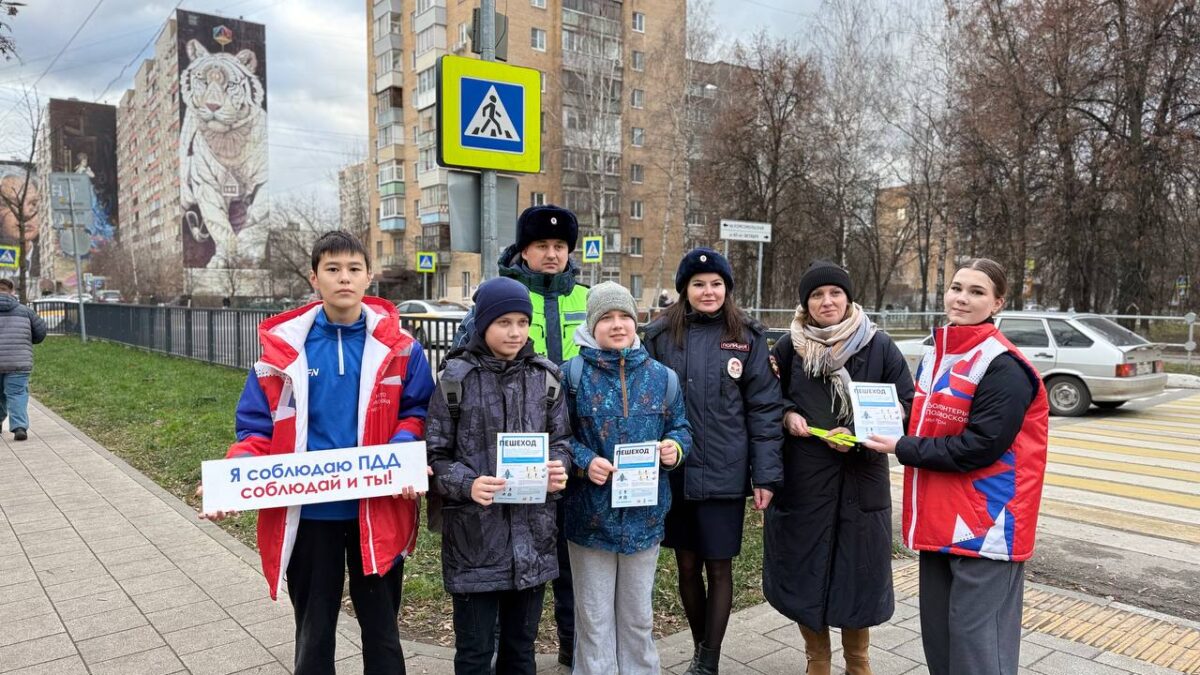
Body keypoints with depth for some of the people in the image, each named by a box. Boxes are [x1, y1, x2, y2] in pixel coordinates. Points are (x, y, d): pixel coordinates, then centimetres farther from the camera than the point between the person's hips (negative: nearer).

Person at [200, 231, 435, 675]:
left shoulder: (397, 345, -4)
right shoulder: (284, 344, -4)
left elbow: (416, 411, 1)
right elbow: (258, 426, -1)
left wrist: (405, 452, -19)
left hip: (377, 510, 0)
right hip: (307, 513, 1)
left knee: (381, 628, 16)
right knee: (313, 632, 19)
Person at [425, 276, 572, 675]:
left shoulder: (545, 378, 4)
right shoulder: (456, 379, -6)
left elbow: (561, 439, 11)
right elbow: (435, 455, -4)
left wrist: (559, 468, -9)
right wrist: (467, 484, -20)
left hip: (532, 531, 3)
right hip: (474, 533, -3)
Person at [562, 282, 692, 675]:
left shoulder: (661, 376, 2)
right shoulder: (573, 373, -7)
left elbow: (680, 428, 9)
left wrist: (675, 447, -12)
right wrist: (583, 461, -21)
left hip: (644, 514, 3)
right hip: (590, 513, -2)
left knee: (638, 614, 19)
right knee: (594, 617, 12)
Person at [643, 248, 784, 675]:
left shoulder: (748, 337, -3)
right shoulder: (660, 335, 0)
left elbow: (764, 410, -3)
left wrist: (766, 475, -8)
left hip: (724, 474, -2)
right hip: (674, 473, 2)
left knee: (719, 567, 7)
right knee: (687, 565, 14)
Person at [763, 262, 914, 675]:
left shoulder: (879, 346, -2)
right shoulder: (789, 346, 1)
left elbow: (906, 403, -1)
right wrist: (786, 415, -10)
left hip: (861, 478, 0)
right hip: (803, 478, 1)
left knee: (858, 569, 9)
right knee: (805, 570, 8)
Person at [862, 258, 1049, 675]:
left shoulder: (1004, 367, -16)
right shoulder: (935, 355, 10)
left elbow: (979, 448, -21)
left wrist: (902, 449, -16)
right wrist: (886, 435, 1)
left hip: (986, 526, -8)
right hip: (939, 520, 8)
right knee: (937, 636, 17)